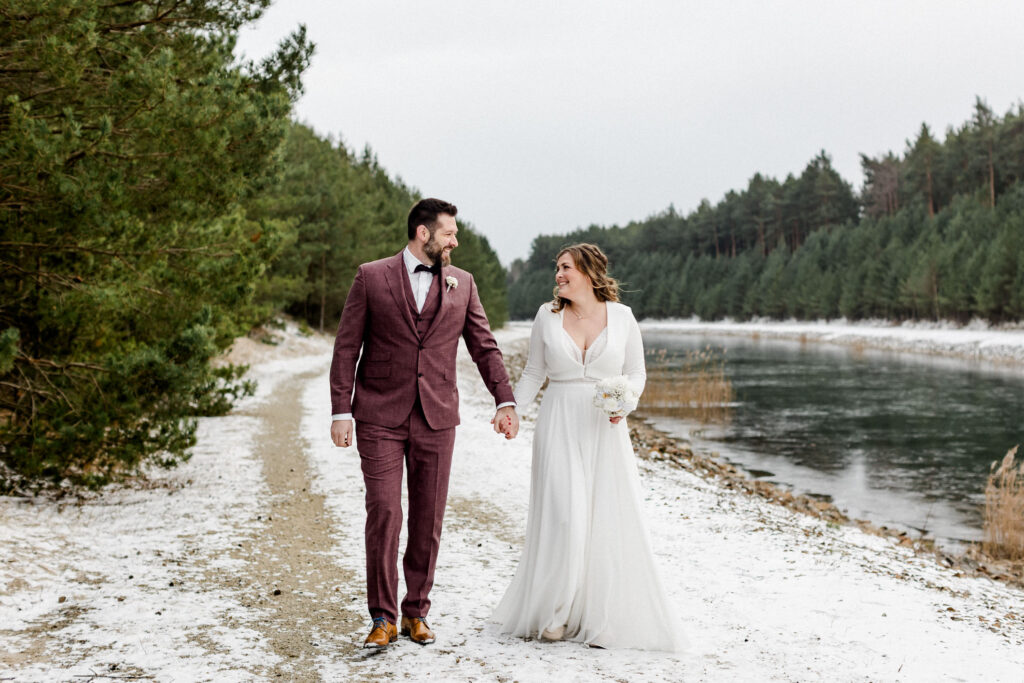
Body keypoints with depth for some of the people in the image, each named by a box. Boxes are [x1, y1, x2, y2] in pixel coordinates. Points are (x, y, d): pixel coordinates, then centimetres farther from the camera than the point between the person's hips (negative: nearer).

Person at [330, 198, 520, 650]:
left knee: (428, 521, 5)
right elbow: (346, 349, 0)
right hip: (380, 417, -3)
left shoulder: (461, 283, 9)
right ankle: (383, 618, 3)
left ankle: (416, 613, 18)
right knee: (383, 514, -7)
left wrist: (505, 400, -4)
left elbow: (485, 347, 9)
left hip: (436, 419, 3)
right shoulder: (371, 278, 1)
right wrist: (341, 411, -7)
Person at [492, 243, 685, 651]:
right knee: (563, 518, -8)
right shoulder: (547, 316, 4)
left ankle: (602, 618, 11)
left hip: (605, 430, 0)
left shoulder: (620, 316, 2)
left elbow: (637, 371, 9)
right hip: (559, 426, 0)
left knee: (608, 520, -1)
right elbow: (533, 373, 11)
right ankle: (552, 613, 8)